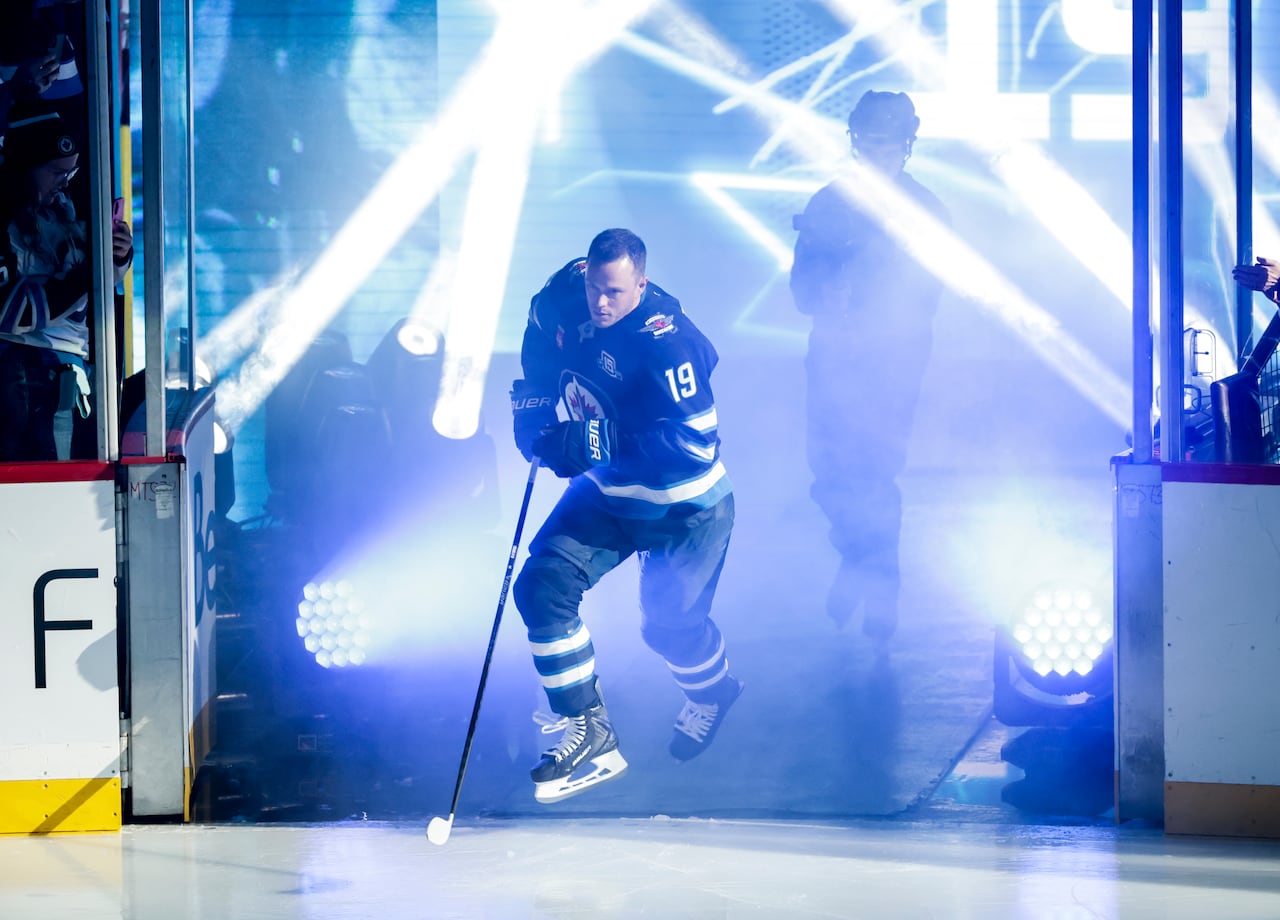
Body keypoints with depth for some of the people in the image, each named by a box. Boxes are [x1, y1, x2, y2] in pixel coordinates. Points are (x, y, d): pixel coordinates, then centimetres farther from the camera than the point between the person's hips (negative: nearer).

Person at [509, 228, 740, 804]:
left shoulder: (666, 342, -32)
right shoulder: (567, 297, -12)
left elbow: (693, 443, -37)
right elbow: (541, 351, 11)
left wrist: (593, 443, -39)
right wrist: (534, 413, -5)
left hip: (683, 507, -6)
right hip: (607, 492, 6)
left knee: (668, 624, -1)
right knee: (542, 586, -10)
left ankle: (712, 693, 37)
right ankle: (590, 735, -3)